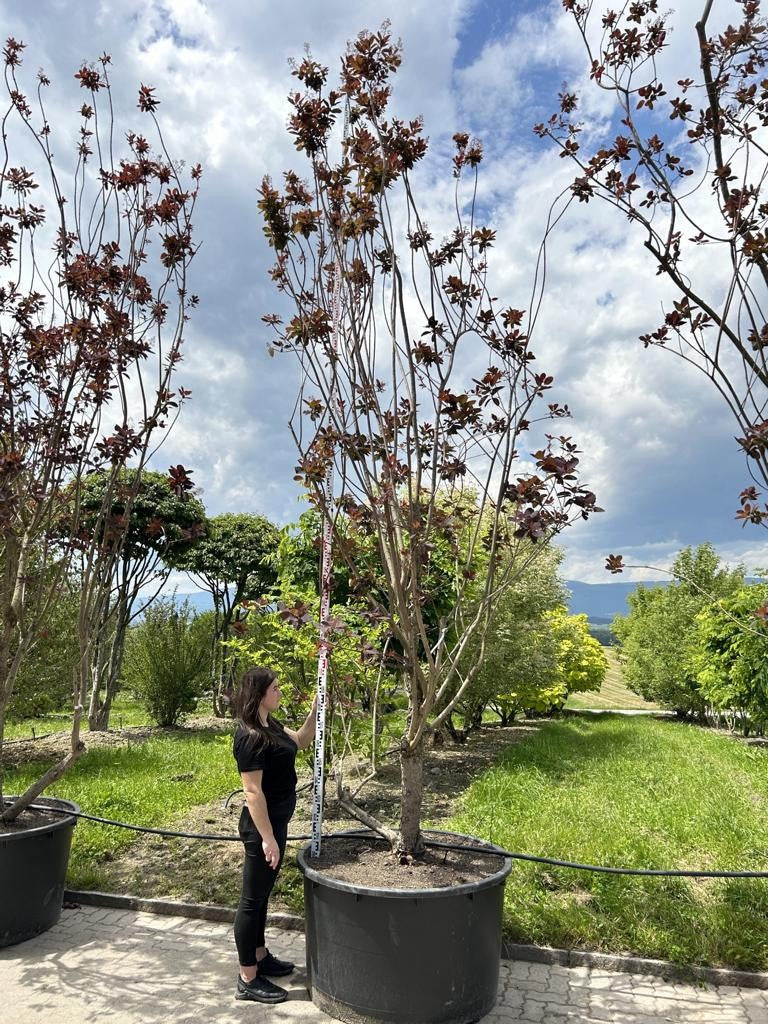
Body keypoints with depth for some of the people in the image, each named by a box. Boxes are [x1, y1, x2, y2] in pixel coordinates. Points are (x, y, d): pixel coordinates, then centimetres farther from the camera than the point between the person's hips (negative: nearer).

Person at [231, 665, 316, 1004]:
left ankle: (260, 957, 38)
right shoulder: (250, 737, -25)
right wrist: (267, 838, -22)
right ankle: (248, 979, 18)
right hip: (262, 826, -9)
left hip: (276, 821, 10)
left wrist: (317, 707, 5)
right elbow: (253, 792, -24)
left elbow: (301, 740, 18)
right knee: (252, 898, 5)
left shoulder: (270, 725, 4)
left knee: (263, 893, 22)